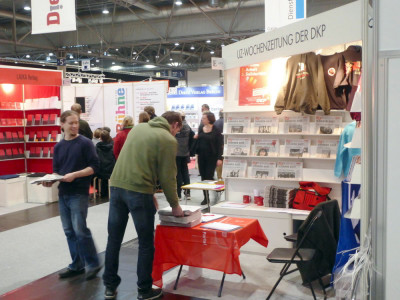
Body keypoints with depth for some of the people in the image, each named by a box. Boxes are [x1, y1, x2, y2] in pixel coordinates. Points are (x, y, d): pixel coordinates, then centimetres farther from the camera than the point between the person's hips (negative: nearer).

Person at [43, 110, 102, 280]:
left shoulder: (85, 143, -5)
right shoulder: (58, 146, 12)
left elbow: (94, 167, -10)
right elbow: (56, 170, 14)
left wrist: (74, 175, -20)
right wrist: (50, 180, -6)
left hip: (79, 193, -6)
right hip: (63, 193, 6)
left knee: (80, 230, -8)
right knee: (69, 231, 10)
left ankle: (93, 264, 6)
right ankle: (77, 265, 21)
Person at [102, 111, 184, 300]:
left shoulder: (138, 128, 17)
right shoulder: (168, 140, -2)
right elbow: (167, 176, -3)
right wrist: (175, 205, 10)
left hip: (116, 186, 6)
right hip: (138, 191, -6)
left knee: (114, 239, 14)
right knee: (146, 243, 9)